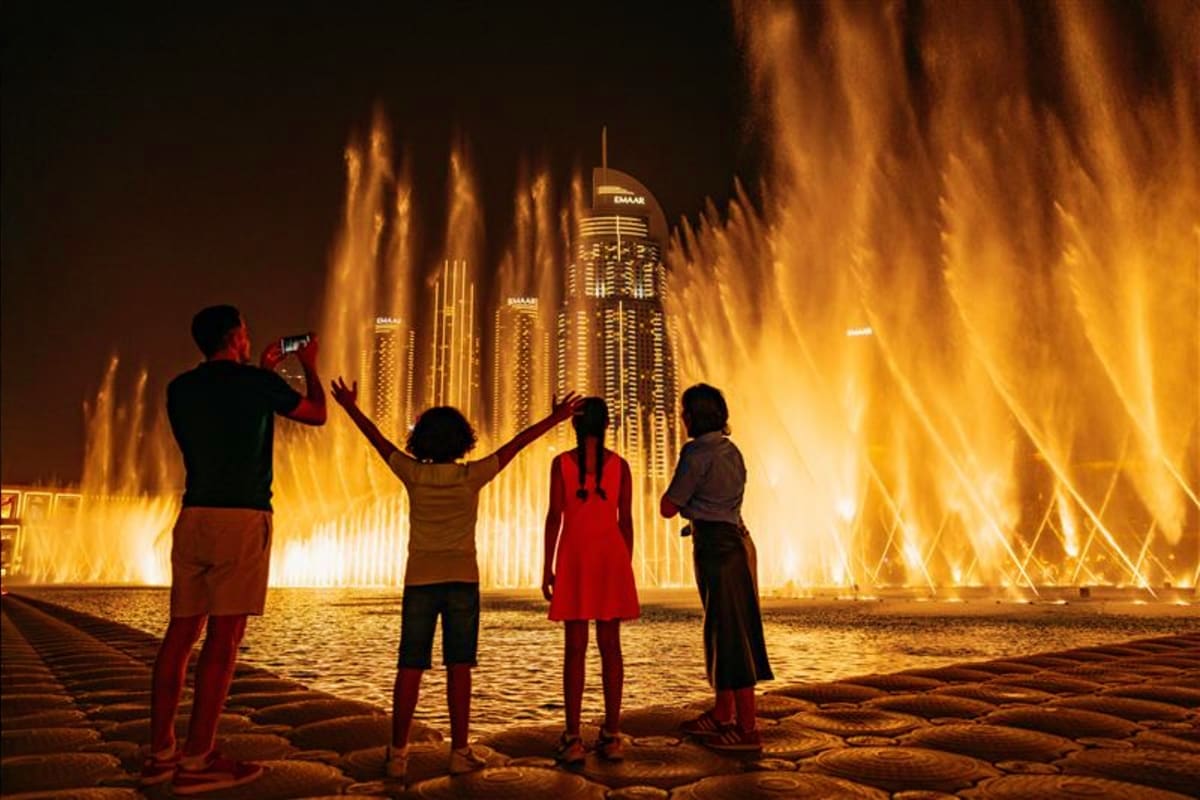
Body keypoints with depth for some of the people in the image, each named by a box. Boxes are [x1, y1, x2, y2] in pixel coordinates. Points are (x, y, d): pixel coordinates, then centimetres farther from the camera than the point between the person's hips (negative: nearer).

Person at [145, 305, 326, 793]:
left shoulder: (180, 388, 12)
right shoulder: (256, 381, -3)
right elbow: (318, 415, 11)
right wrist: (309, 366, 26)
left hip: (193, 515, 7)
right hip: (242, 517, -6)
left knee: (181, 632, 9)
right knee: (224, 637, -5)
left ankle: (160, 753, 15)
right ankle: (196, 761, -2)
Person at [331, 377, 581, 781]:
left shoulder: (413, 474, -1)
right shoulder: (472, 475, -4)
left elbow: (379, 441, 11)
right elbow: (516, 444, 0)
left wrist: (351, 407, 24)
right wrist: (554, 418, 6)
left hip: (420, 581, 1)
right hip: (462, 580, -1)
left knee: (410, 667, 5)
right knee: (459, 666, 4)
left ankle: (398, 753, 10)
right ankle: (460, 752, 8)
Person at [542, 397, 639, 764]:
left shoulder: (561, 462, -2)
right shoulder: (620, 464, 3)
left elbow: (554, 517, -5)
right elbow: (625, 521, 3)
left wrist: (547, 567, 1)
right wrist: (626, 568, 11)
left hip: (574, 557, -1)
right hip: (612, 557, 2)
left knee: (575, 647, 2)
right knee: (610, 645, 6)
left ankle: (573, 738, 3)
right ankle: (612, 736, 9)